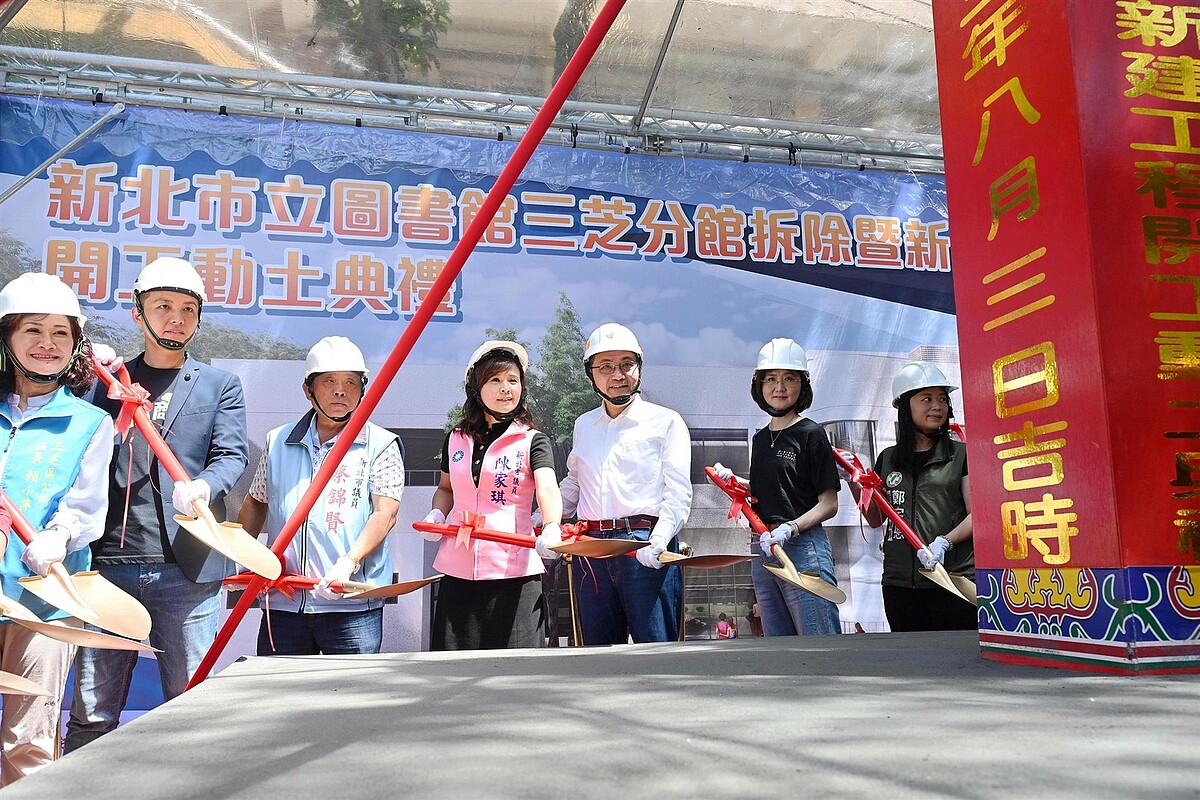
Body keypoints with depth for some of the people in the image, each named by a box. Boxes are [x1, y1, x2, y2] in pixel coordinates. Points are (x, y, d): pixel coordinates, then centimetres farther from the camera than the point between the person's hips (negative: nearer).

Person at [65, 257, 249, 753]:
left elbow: (233, 455, -3)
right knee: (91, 716, 8)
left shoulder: (221, 385, 12)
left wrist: (204, 485, -23)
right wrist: (93, 383, -2)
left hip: (188, 568, -1)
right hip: (110, 563, 1)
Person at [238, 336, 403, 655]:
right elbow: (257, 502, 23)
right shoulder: (278, 441, 14)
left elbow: (386, 513, -8)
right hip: (282, 605, 4)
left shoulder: (381, 445, 2)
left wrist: (348, 563, -20)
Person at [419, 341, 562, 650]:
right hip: (457, 573, 4)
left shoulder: (533, 441, -1)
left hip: (513, 571, -3)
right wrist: (436, 514, 5)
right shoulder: (456, 439, 11)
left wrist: (551, 527, -38)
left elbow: (547, 489, -18)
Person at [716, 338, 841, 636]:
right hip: (763, 552, 7)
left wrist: (789, 529, -20)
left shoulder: (811, 433, -4)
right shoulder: (760, 439, 15)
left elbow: (829, 504, -7)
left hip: (803, 548, -7)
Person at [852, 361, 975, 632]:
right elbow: (875, 519, 15)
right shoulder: (887, 459, 12)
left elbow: (976, 515, -3)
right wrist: (853, 481, 4)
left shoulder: (961, 454, 2)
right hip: (899, 583, 3)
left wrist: (944, 542, -19)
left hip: (953, 579, -3)